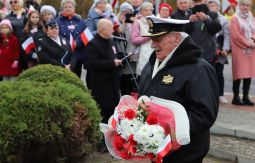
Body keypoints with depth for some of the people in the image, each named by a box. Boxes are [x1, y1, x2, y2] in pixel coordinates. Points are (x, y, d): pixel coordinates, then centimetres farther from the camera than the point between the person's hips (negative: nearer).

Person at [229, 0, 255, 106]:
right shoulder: (235, 19, -1)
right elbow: (235, 35, -11)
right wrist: (246, 43, -15)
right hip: (239, 50, -5)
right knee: (239, 73, -7)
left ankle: (246, 96, 9)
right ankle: (236, 97, -2)